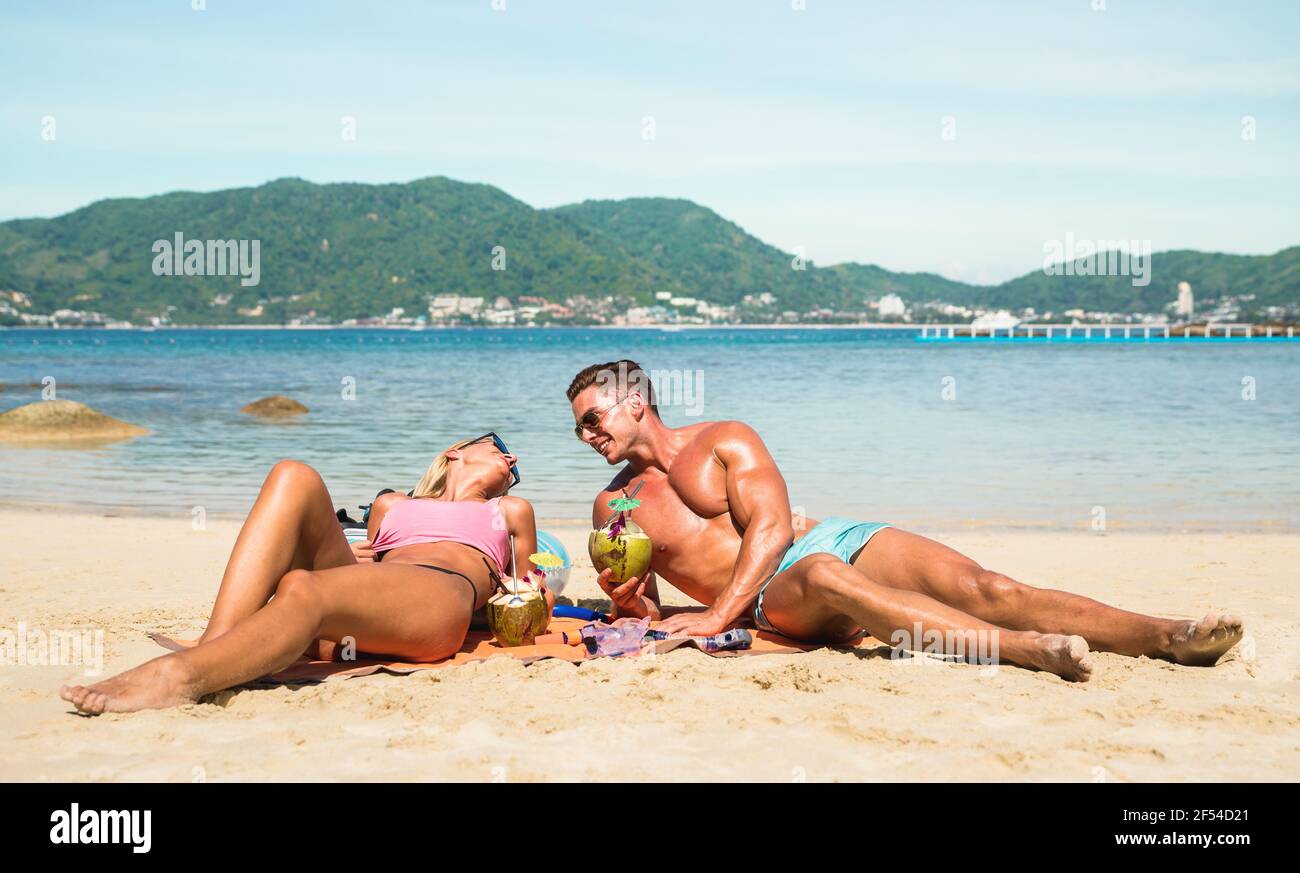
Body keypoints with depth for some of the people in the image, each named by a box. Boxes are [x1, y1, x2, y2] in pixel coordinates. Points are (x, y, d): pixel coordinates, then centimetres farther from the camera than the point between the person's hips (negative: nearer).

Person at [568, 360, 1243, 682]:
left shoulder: (725, 440, 10)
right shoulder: (612, 506, 18)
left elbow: (771, 526, -4)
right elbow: (639, 608, 20)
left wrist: (717, 617, -18)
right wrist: (632, 604, -7)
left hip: (835, 541, 2)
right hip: (777, 595, -2)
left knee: (978, 587, -24)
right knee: (825, 577, -40)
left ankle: (1167, 638, -37)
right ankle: (1027, 651, -61)